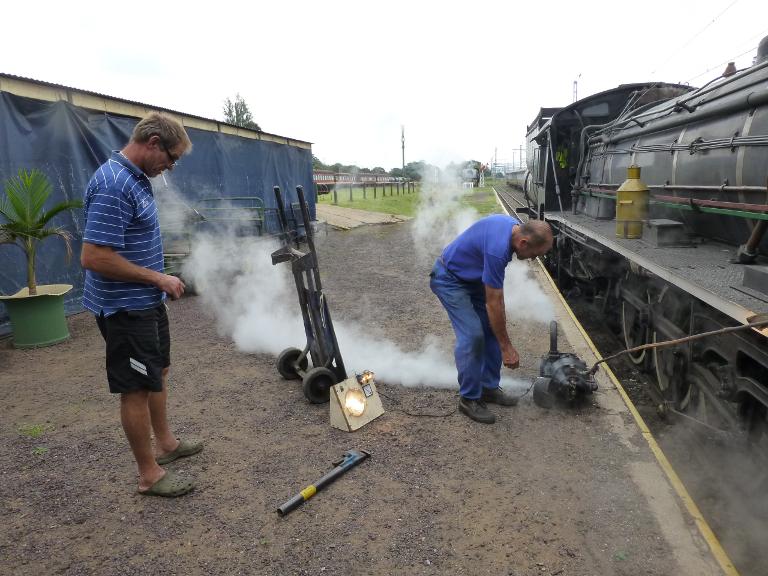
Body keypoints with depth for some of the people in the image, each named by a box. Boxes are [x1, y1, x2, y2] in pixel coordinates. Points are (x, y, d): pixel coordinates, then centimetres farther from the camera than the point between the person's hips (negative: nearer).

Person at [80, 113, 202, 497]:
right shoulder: (113, 185, -24)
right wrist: (158, 278, -20)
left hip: (147, 300, 10)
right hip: (125, 307, -10)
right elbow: (94, 257, -28)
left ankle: (165, 443, 38)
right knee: (138, 388, 1)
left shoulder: (135, 177, 8)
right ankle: (149, 474, 16)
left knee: (158, 372, 20)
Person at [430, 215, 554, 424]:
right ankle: (469, 398, -2)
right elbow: (493, 304, -29)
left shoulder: (514, 225, -8)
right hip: (449, 280, -9)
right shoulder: (498, 248, -35)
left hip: (472, 277, 10)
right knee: (472, 334, -17)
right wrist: (506, 347, -21)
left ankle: (489, 387, 17)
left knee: (493, 329, 5)